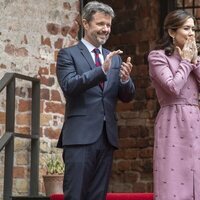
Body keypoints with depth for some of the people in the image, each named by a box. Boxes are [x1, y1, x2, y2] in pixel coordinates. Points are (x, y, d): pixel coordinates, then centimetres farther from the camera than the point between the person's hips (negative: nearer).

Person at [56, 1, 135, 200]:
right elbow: (69, 85, -14)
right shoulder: (68, 54, 2)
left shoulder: (115, 58, 17)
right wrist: (102, 70, -25)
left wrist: (125, 78, -10)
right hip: (80, 136, -5)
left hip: (107, 136, 5)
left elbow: (127, 96, 12)